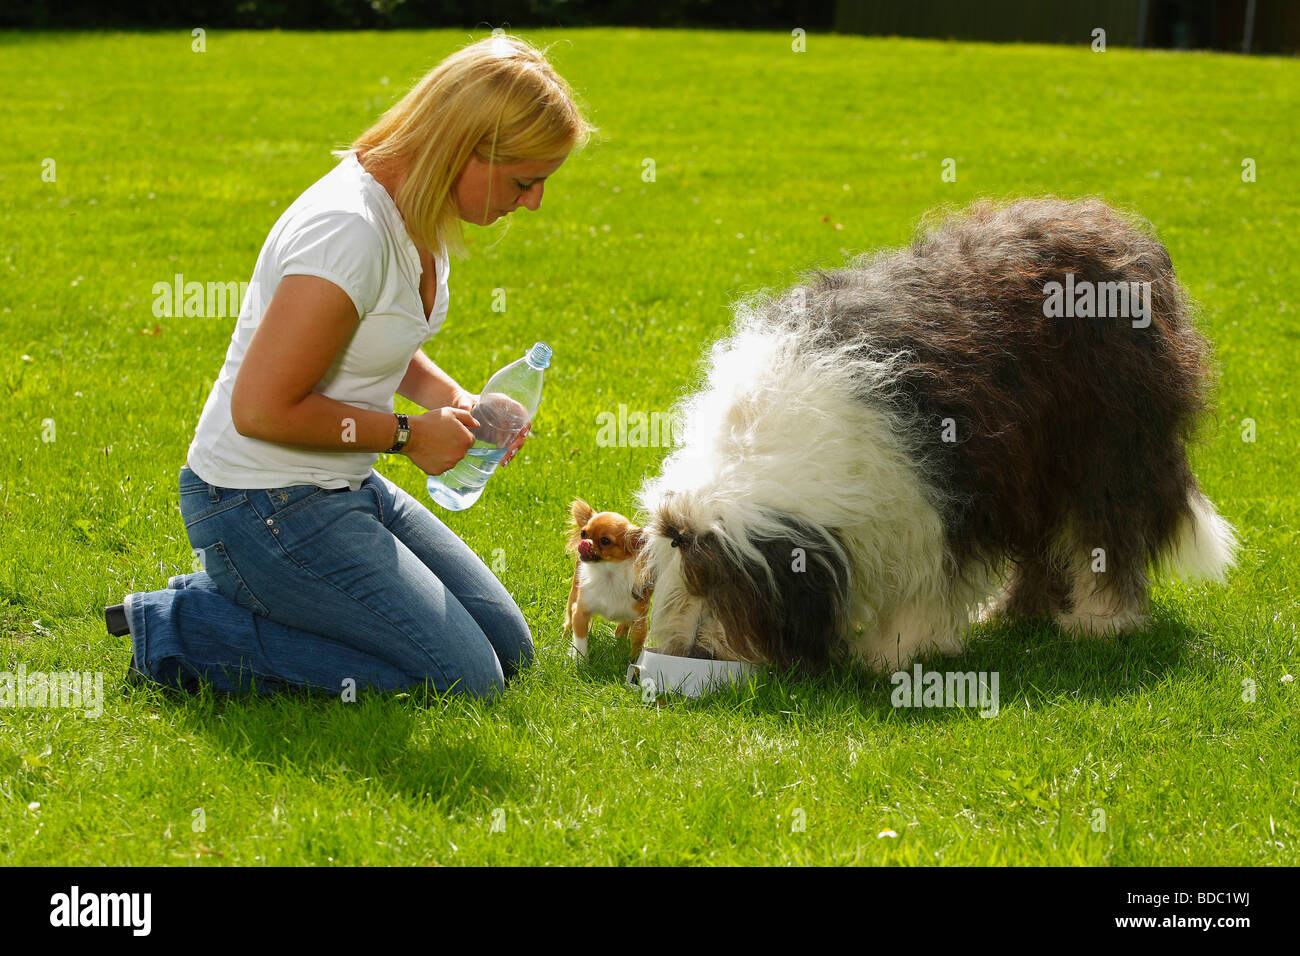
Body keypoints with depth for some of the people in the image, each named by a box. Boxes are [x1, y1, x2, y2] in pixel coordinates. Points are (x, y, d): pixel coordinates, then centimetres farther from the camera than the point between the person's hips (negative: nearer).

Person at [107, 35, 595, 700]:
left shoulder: (418, 213, 3)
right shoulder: (349, 231, -28)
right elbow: (261, 408, -27)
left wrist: (455, 401, 1)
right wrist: (404, 434, -16)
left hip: (345, 486, 10)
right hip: (264, 508, -10)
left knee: (506, 649, 13)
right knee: (465, 682, -11)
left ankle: (237, 597, 13)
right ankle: (185, 630, -6)